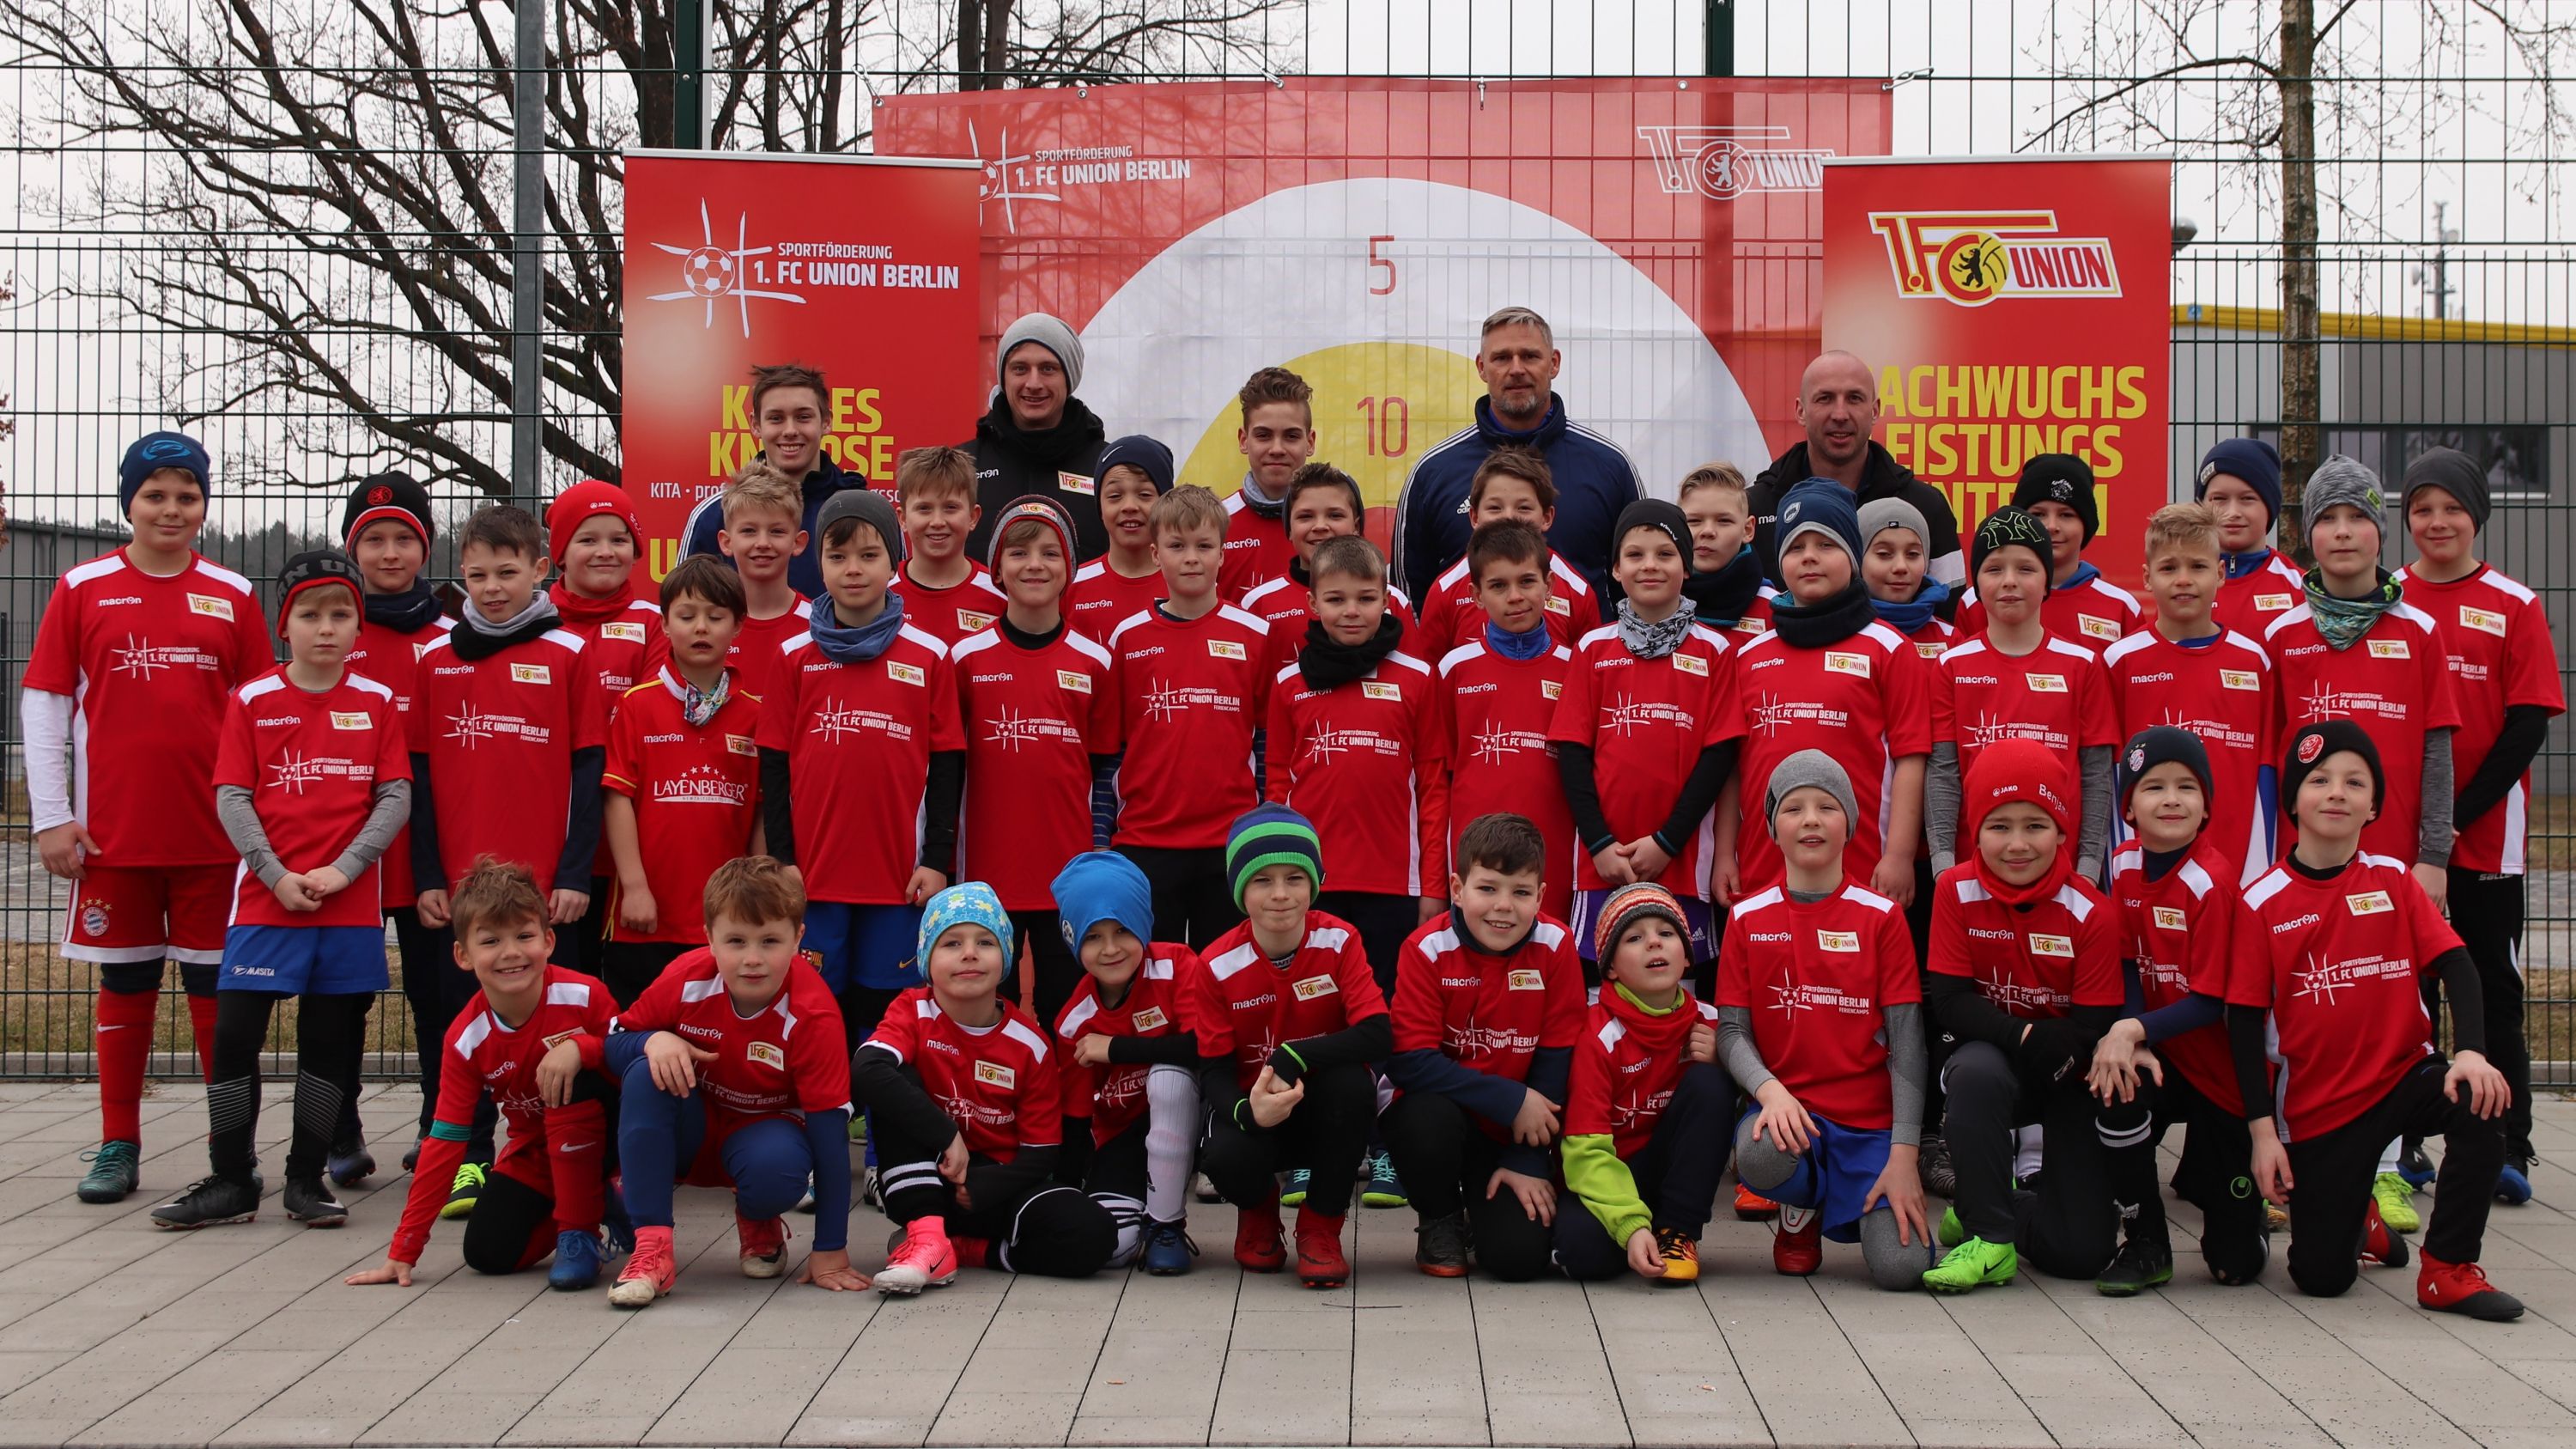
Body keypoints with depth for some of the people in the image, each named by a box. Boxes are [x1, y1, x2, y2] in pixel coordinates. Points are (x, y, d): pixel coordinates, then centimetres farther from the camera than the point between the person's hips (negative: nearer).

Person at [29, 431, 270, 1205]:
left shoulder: (233, 596, 6)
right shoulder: (83, 589, 3)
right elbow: (44, 703, 3)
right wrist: (50, 817, -3)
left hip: (212, 831, 0)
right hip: (113, 833, 0)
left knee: (215, 986, 5)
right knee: (125, 985, 8)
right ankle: (118, 1147, 18)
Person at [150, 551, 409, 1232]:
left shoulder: (377, 702, 4)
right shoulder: (253, 701, 3)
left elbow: (396, 797, 0)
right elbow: (232, 797, -1)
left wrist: (342, 870, -11)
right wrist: (277, 876, -11)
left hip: (350, 903, 1)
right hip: (265, 898, -1)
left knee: (328, 1043, 7)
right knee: (234, 1035, -4)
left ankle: (307, 1178, 18)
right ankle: (231, 1181, 9)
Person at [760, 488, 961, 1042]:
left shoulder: (928, 657, 3)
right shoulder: (795, 657, 5)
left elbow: (946, 766, 4)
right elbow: (774, 766, 6)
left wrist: (937, 859, -1)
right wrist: (781, 858, 0)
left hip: (901, 875, -1)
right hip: (813, 874, 1)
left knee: (887, 1017, 5)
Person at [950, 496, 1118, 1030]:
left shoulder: (1094, 663, 4)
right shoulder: (967, 658, 1)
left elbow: (1104, 768, 8)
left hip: (1069, 874, 1)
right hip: (988, 872, 0)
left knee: (1065, 1009, 6)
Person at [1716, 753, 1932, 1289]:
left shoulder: (1881, 916, 2)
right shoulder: (1748, 918, 5)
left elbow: (1906, 1041, -3)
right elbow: (1732, 1030, 1)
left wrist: (1903, 1155, -11)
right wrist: (1769, 1090, -21)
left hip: (1871, 1122, -1)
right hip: (1786, 1108, 1)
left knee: (1902, 1266, -22)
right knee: (1761, 1155, -36)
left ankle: (1850, 1210, 16)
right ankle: (1802, 1210, 2)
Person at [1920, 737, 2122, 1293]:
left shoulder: (2090, 912, -14)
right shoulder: (1956, 891, -11)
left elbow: (2094, 1028, -13)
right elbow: (1948, 1001, -15)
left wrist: (2057, 1047, -31)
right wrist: (2023, 1036, -28)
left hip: (2066, 1080, 0)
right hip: (1993, 1059, 0)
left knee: (2081, 1252, -12)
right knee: (1977, 1070, -40)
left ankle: (1997, 1205, 21)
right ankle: (1990, 1234, -23)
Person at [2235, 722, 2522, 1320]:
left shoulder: (2393, 880, 2)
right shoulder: (2262, 903, -5)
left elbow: (2454, 965, -6)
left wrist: (2470, 1050, -24)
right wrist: (2263, 1130, -9)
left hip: (2405, 1075, 2)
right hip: (2316, 1107, -1)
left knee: (2479, 1104, -31)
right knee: (2321, 1277, -7)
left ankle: (2447, 1269, -13)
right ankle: (2356, 1217, 31)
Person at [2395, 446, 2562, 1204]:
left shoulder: (2515, 607, 0)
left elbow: (2528, 725, -4)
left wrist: (2459, 815, -12)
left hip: (2486, 837, -1)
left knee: (2492, 988, 4)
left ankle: (2507, 1148, 8)